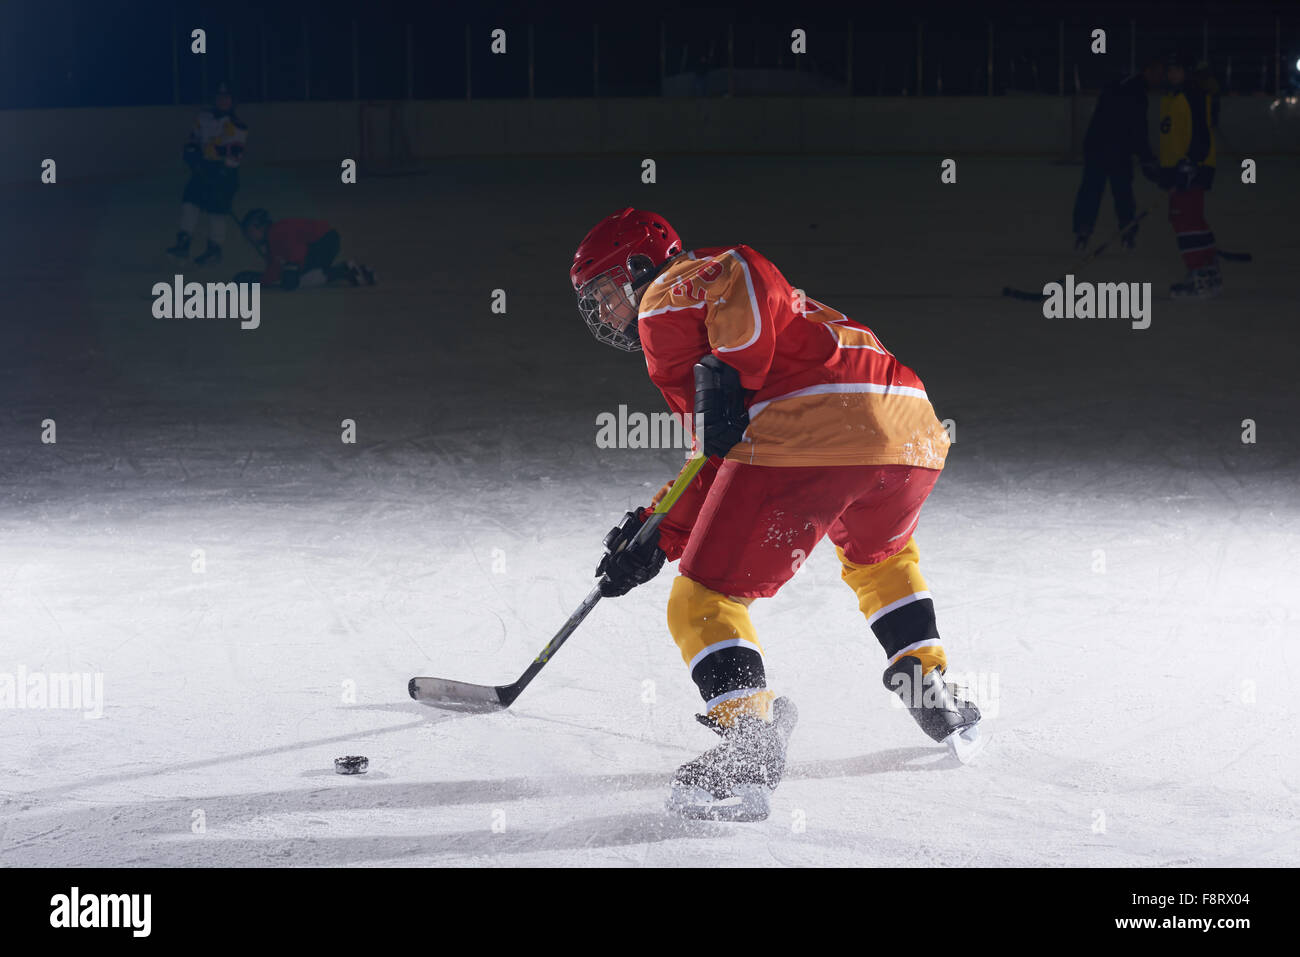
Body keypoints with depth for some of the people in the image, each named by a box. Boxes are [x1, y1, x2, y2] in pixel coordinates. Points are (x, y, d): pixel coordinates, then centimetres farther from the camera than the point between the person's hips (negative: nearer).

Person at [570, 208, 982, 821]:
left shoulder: (667, 294, 13)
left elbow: (737, 275, -9)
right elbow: (721, 467, 34)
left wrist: (727, 372, -12)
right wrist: (658, 537, 27)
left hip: (802, 434, -9)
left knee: (704, 601, -1)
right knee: (878, 553, 39)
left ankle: (749, 738, -19)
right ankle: (935, 695, 32)